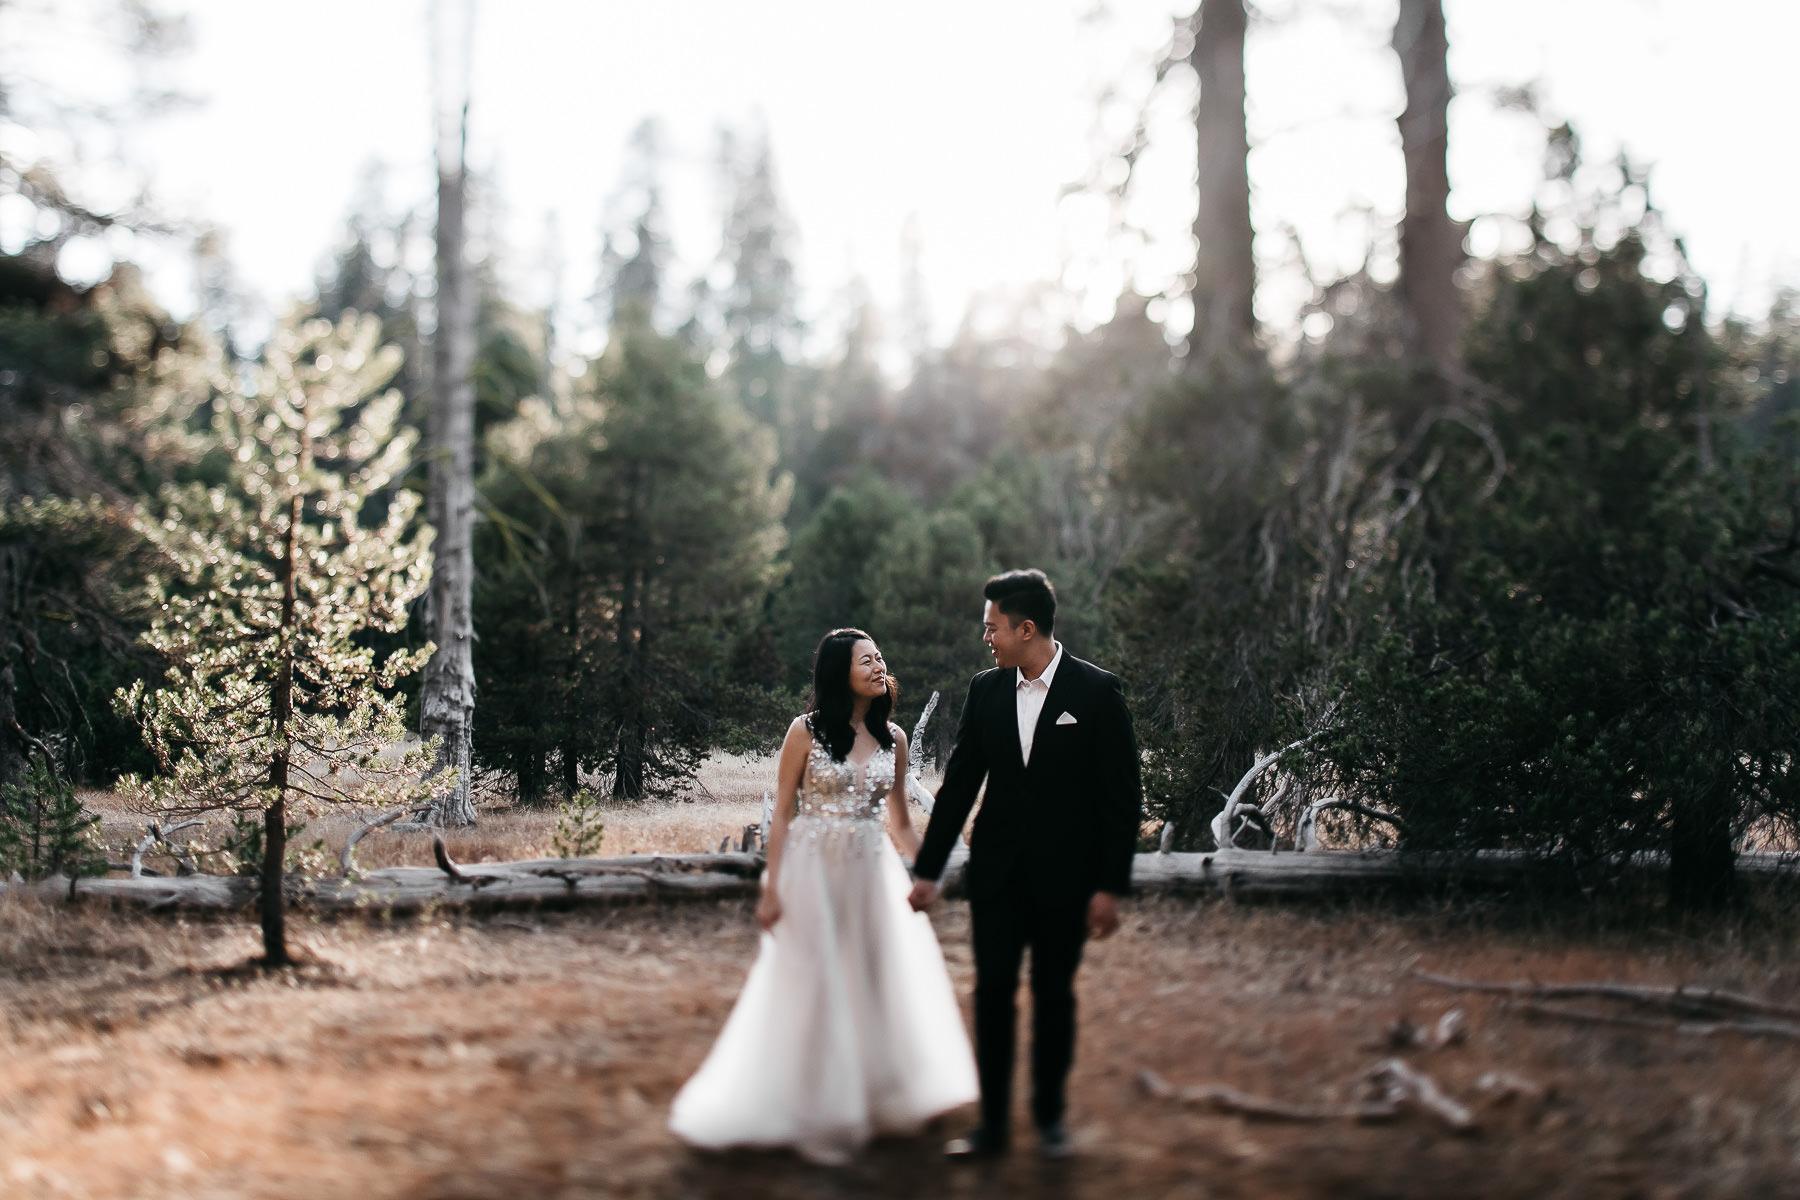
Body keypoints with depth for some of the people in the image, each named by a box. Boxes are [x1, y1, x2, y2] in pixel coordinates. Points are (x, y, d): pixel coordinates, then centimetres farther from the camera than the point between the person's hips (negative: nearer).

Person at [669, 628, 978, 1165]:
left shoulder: (892, 738, 5)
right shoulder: (807, 731, -6)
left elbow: (901, 820, 13)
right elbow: (783, 812, -4)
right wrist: (771, 887, -8)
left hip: (872, 870, 4)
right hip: (813, 868, -4)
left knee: (884, 982, 7)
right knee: (810, 988, 2)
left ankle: (873, 1097, 25)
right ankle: (811, 1107, 16)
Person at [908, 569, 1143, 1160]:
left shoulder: (1096, 691, -9)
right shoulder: (985, 690, 2)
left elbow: (1123, 795, -7)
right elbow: (959, 783, 7)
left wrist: (1111, 886, -11)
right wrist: (928, 869, 6)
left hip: (1065, 876, -3)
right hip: (997, 871, 3)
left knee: (1053, 993, 9)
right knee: (992, 990, 2)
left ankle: (1049, 1115, 26)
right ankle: (993, 1123, 12)